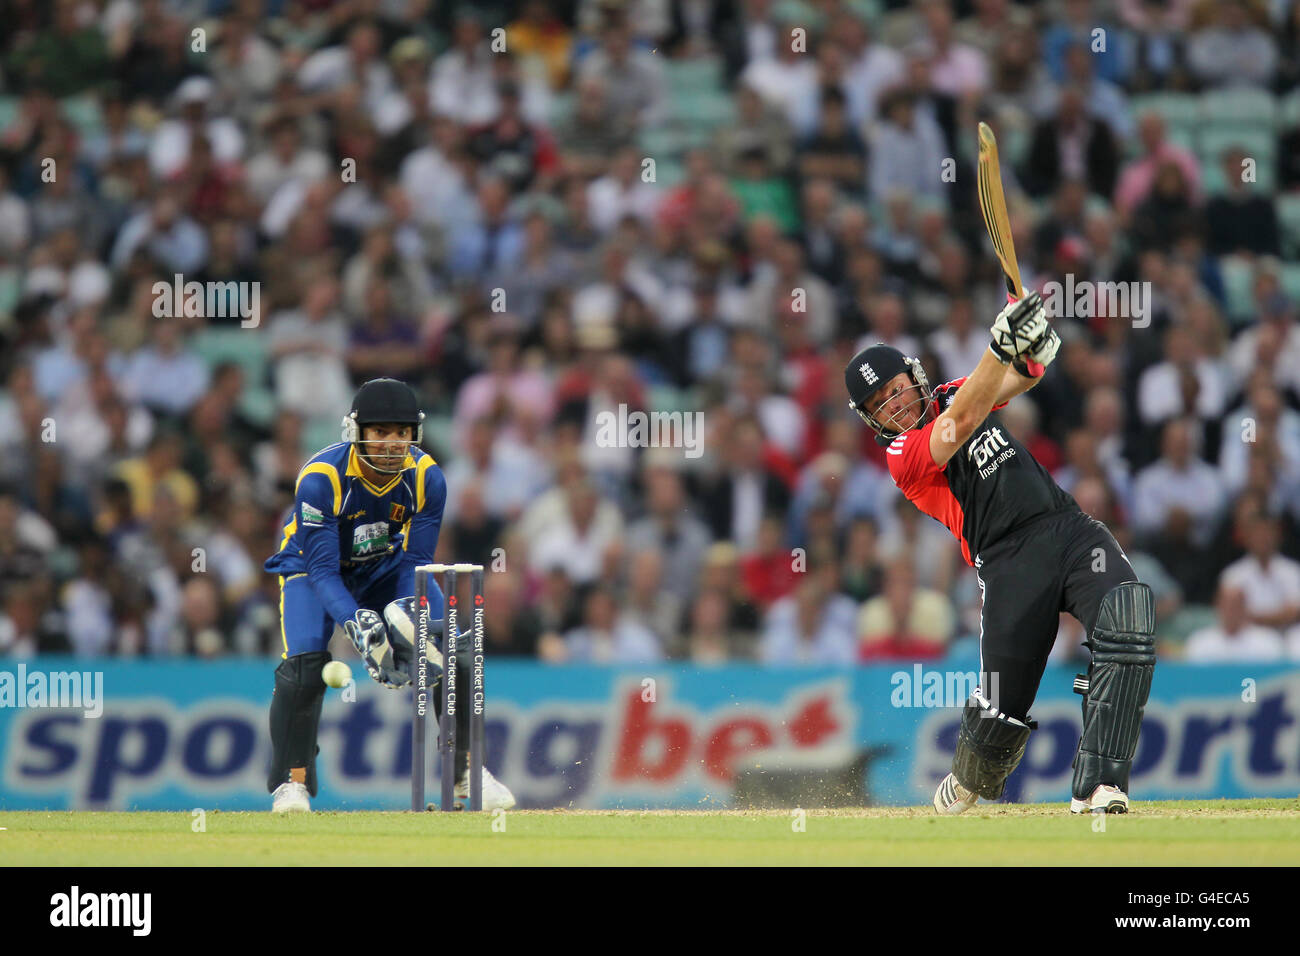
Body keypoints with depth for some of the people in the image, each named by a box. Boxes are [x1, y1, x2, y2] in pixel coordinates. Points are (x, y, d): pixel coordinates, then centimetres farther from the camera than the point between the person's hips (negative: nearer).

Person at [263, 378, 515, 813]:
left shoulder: (426, 478, -21)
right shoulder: (321, 477, -33)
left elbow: (416, 562, -16)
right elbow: (321, 570, -32)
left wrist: (407, 612, -36)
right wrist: (356, 624, -47)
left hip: (386, 565, 4)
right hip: (312, 565, -3)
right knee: (304, 664, -26)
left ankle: (468, 770, 4)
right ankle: (291, 782, -10)